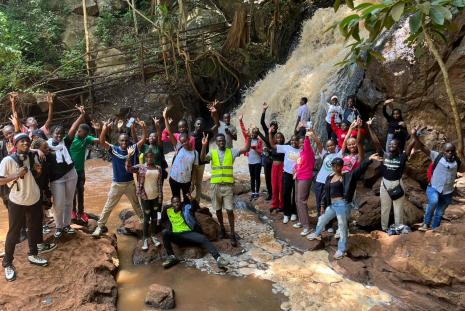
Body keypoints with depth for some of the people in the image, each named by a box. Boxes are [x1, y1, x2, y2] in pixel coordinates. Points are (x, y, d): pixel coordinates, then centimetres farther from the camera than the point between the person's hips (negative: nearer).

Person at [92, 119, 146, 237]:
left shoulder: (133, 149, -6)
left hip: (130, 183, 2)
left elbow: (143, 139, -11)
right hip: (117, 184, -2)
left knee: (137, 204, 22)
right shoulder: (113, 149, -12)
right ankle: (99, 226, 20)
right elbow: (102, 142, -25)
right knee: (108, 206, 8)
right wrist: (105, 128, -41)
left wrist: (143, 127, -27)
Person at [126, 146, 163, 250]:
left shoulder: (158, 168, 2)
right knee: (147, 218, 3)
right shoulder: (140, 167, -4)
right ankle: (145, 239, 16)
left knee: (154, 217, 13)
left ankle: (153, 236, 29)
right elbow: (128, 168, -20)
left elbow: (159, 183, 3)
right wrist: (129, 156, -32)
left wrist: (160, 197, 1)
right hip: (145, 197, -3)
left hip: (156, 196, 3)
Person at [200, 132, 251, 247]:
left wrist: (249, 138, -22)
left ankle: (232, 234, 9)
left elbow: (246, 149, -7)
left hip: (228, 185, -1)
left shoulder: (231, 151, 3)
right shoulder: (212, 152, 2)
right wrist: (204, 146, -31)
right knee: (218, 209, 14)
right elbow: (203, 158, -17)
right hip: (216, 185, 1)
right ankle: (222, 228, 35)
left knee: (230, 210, -1)